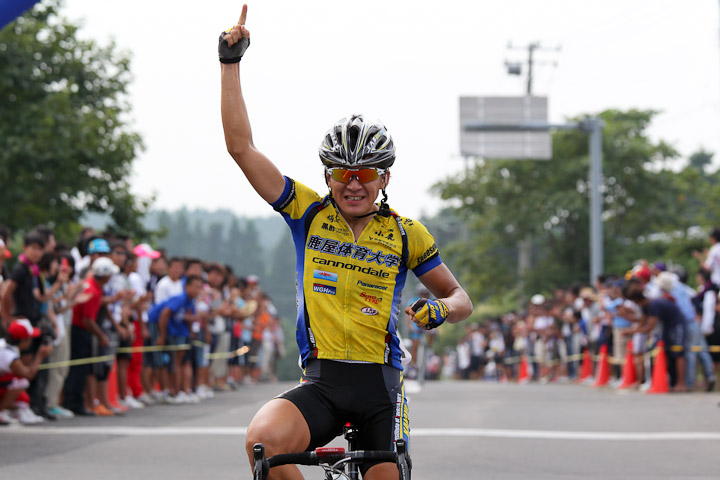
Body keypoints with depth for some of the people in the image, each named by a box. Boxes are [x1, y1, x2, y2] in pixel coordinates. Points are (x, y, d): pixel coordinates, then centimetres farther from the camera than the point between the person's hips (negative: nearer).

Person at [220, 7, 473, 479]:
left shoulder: (406, 234, 5)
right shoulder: (309, 214, 5)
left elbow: (461, 298, 13)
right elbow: (241, 146, 1)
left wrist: (441, 308, -12)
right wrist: (231, 63, -2)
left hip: (380, 386, 0)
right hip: (321, 382, 0)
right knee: (264, 438, -28)